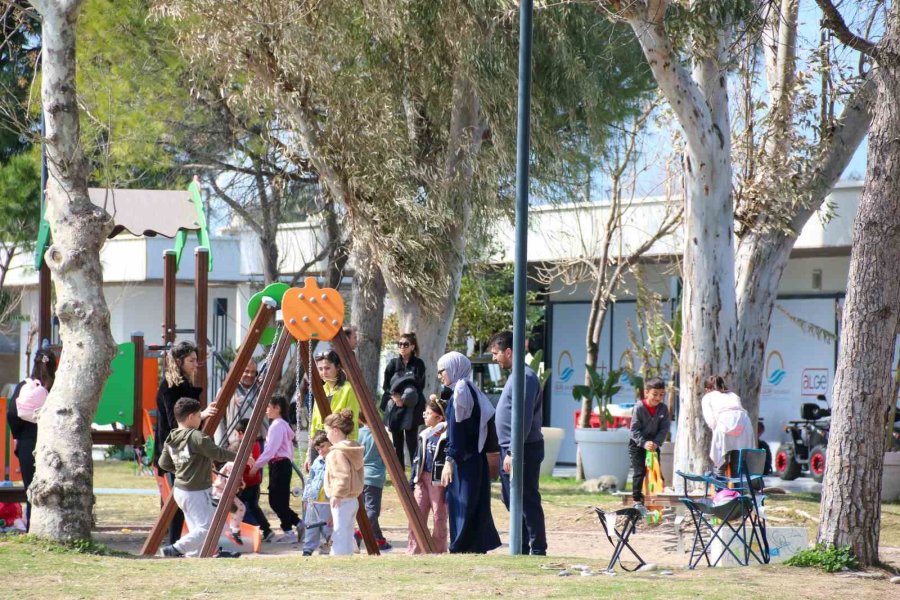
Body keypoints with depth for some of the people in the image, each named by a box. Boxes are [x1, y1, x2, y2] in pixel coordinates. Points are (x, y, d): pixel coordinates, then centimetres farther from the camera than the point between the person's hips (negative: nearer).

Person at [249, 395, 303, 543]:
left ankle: (289, 532, -3)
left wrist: (256, 465, -14)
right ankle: (299, 524, 10)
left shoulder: (277, 426, -13)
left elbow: (270, 450, -19)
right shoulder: (283, 425, 17)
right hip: (282, 464, 10)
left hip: (279, 465, -10)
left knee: (277, 501, -5)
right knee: (277, 501, 10)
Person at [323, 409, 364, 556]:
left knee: (340, 537, -9)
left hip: (342, 501, -10)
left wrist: (337, 495, -20)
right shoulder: (353, 449, 13)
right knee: (346, 538, 15)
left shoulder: (338, 452, -16)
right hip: (352, 499, 10)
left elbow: (343, 476, -25)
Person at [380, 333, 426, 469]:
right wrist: (395, 397, -13)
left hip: (411, 409, -3)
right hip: (394, 408, 3)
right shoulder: (393, 363, 8)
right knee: (397, 444, 6)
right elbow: (386, 384, 4)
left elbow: (420, 385, -4)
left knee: (412, 442, -7)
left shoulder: (418, 364, 1)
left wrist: (405, 397, -16)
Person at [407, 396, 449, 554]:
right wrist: (412, 482, 14)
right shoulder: (424, 435, 13)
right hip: (422, 479, 6)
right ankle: (413, 551, 3)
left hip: (439, 481, -6)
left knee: (439, 518, 1)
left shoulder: (447, 436, -10)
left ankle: (438, 550, 9)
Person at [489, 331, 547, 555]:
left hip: (524, 450, -10)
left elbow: (524, 419, -21)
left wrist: (513, 452, -23)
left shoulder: (525, 377, -16)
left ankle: (537, 549, -4)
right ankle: (522, 547, 21)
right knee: (510, 498, 14)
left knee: (527, 500, -7)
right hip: (510, 449, 10)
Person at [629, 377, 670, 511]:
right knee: (640, 472, -6)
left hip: (654, 444, 4)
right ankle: (637, 500, 0)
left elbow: (664, 428, -8)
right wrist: (644, 443, -31)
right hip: (637, 444, -4)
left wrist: (656, 443, -22)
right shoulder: (639, 408, -19)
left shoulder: (663, 409, -8)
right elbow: (634, 429, -19)